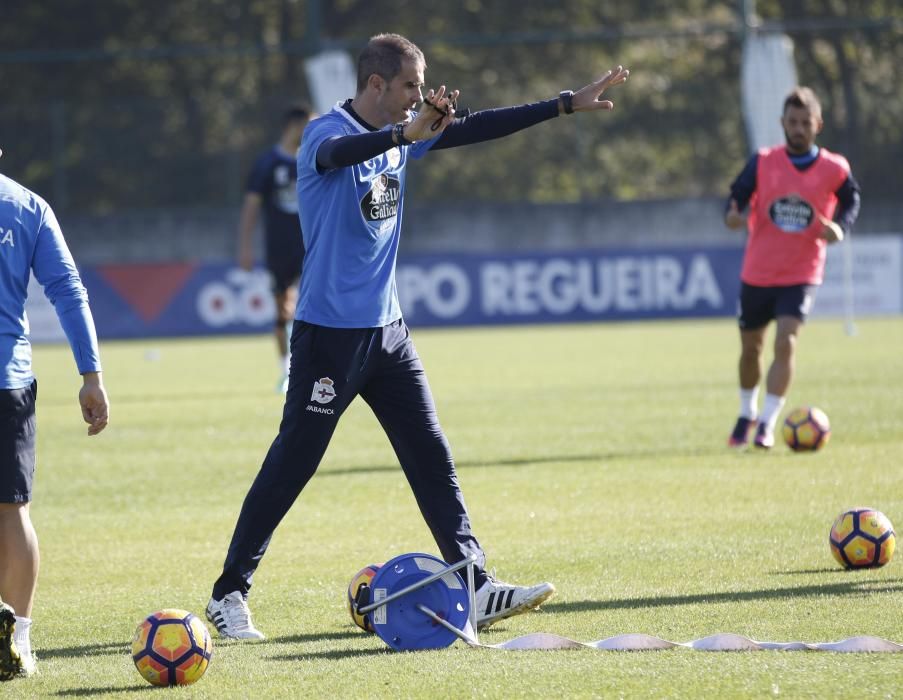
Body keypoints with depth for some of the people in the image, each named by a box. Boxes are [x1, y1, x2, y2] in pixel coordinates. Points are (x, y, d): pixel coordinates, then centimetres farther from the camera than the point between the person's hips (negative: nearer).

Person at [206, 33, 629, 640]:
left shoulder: (401, 134, 9)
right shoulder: (326, 134, -14)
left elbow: (477, 128, 15)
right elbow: (338, 153, -38)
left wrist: (567, 105, 13)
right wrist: (406, 133, -58)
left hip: (386, 328, 8)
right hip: (329, 332, -8)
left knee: (432, 455, 2)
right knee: (291, 466, -4)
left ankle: (478, 588, 2)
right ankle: (230, 593, 6)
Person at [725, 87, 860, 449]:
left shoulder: (834, 169, -5)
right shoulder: (763, 162, -5)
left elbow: (851, 201, 10)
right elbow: (738, 196, -1)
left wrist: (839, 229, -10)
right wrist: (733, 215, -25)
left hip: (802, 275, -2)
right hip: (757, 272, 2)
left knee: (786, 343, -19)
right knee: (750, 348, 13)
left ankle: (767, 424, -13)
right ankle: (747, 415, 37)